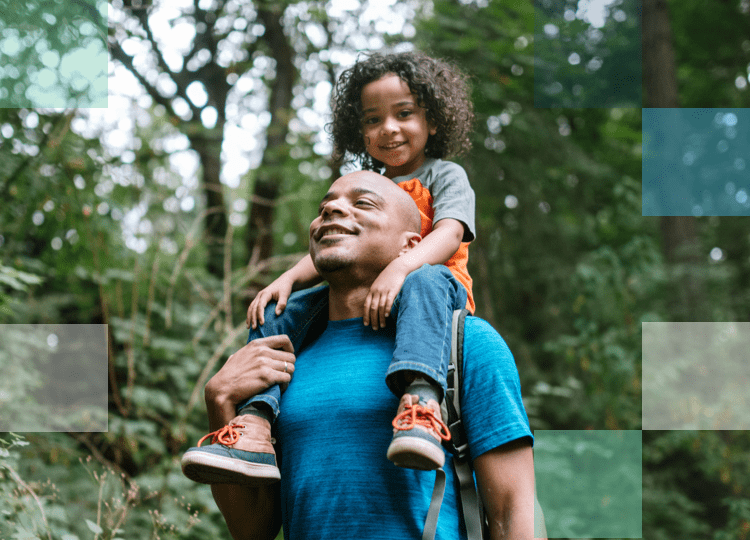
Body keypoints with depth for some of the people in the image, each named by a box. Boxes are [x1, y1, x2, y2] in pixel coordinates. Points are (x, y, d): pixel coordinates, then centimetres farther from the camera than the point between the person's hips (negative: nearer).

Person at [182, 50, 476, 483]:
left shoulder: (445, 176, 6)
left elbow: (449, 235, -14)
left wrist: (400, 268, -34)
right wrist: (289, 278, -5)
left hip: (433, 285, -6)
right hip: (361, 301, 6)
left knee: (426, 281, -40)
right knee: (280, 313, -10)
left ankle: (422, 401, -64)